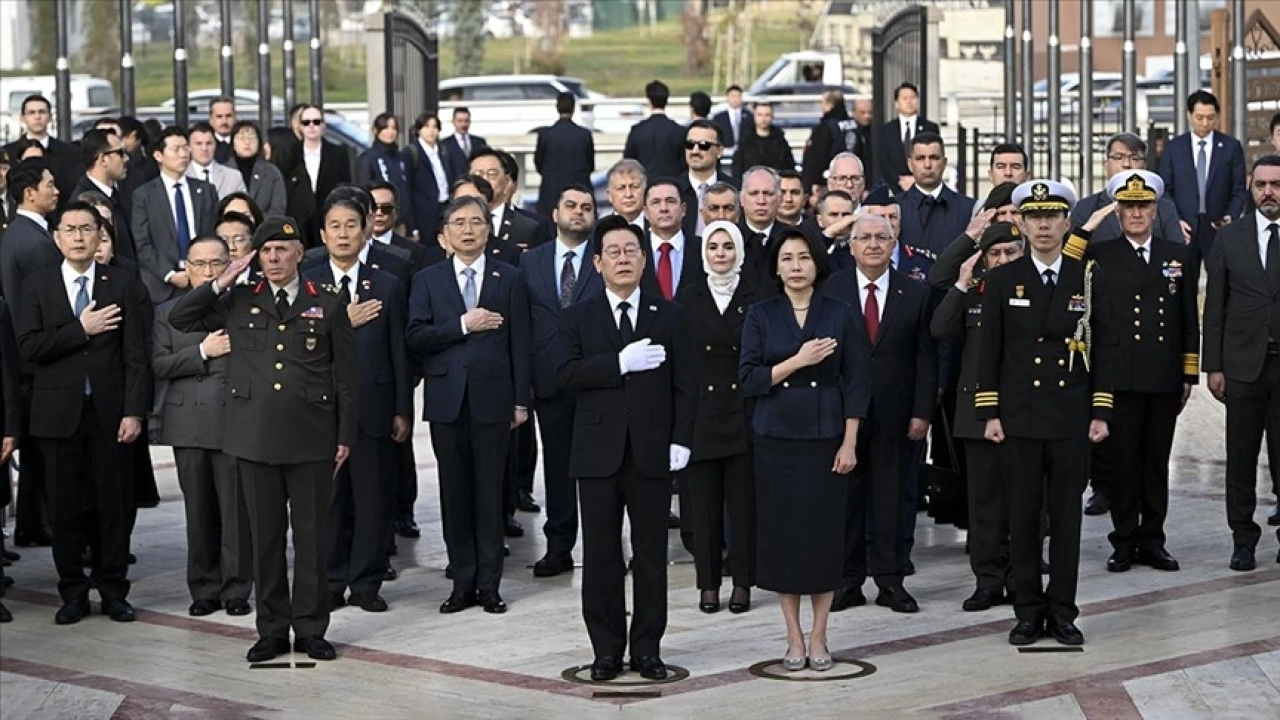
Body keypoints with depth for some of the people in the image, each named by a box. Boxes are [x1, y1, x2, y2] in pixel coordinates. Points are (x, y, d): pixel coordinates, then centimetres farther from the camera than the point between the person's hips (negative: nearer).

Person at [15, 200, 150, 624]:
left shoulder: (123, 286, 4)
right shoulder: (37, 286, 5)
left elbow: (136, 355, -1)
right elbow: (29, 347, -7)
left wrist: (134, 412, -8)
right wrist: (81, 329, -13)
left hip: (110, 413, 0)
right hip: (59, 413, 0)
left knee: (114, 505, 4)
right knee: (65, 507, 5)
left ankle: (113, 591, 14)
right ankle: (73, 593, 14)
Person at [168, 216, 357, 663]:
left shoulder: (327, 306, 5)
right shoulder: (239, 303, 10)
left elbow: (345, 376, 6)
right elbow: (179, 320, 8)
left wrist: (345, 436, 1)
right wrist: (221, 284, -1)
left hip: (311, 439, -1)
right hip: (255, 437, 2)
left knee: (311, 534, 4)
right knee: (265, 536, 6)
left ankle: (311, 628, 13)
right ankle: (272, 630, 14)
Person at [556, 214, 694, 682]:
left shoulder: (669, 316, 7)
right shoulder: (579, 317, 6)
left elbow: (683, 384, 4)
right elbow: (567, 374, -8)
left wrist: (681, 440, -6)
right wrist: (621, 363, -18)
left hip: (652, 452, 0)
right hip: (598, 451, 0)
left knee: (651, 555, 5)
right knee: (601, 555, 4)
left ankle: (647, 648, 13)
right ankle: (606, 649, 12)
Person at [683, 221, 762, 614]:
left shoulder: (756, 300, 4)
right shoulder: (688, 298, 5)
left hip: (743, 414, -1)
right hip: (700, 414, 1)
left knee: (744, 500, 3)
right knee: (703, 501, 4)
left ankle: (742, 582, 11)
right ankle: (709, 581, 12)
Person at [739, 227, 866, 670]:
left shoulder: (839, 315, 2)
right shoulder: (761, 315, 2)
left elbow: (856, 383, 2)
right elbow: (748, 379, -4)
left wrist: (849, 443, -5)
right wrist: (797, 361, -17)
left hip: (825, 437, 0)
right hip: (776, 438, 0)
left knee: (825, 532, 0)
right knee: (782, 532, 2)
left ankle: (818, 638, 9)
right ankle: (794, 638, 10)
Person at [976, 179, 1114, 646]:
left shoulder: (1090, 279, 5)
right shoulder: (1002, 280, 4)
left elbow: (1103, 349, 5)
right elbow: (990, 351, 3)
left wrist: (1101, 412, 0)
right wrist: (989, 413, -2)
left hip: (1072, 420, 0)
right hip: (1018, 419, 0)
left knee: (1067, 517, 4)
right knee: (1023, 517, 3)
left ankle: (1062, 611, 12)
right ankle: (1028, 611, 11)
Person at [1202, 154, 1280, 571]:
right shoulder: (1230, 239, 6)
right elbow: (1215, 308, 7)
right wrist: (1213, 366, 1)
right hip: (1244, 365, 1)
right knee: (1241, 458, 6)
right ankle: (1243, 539, 15)